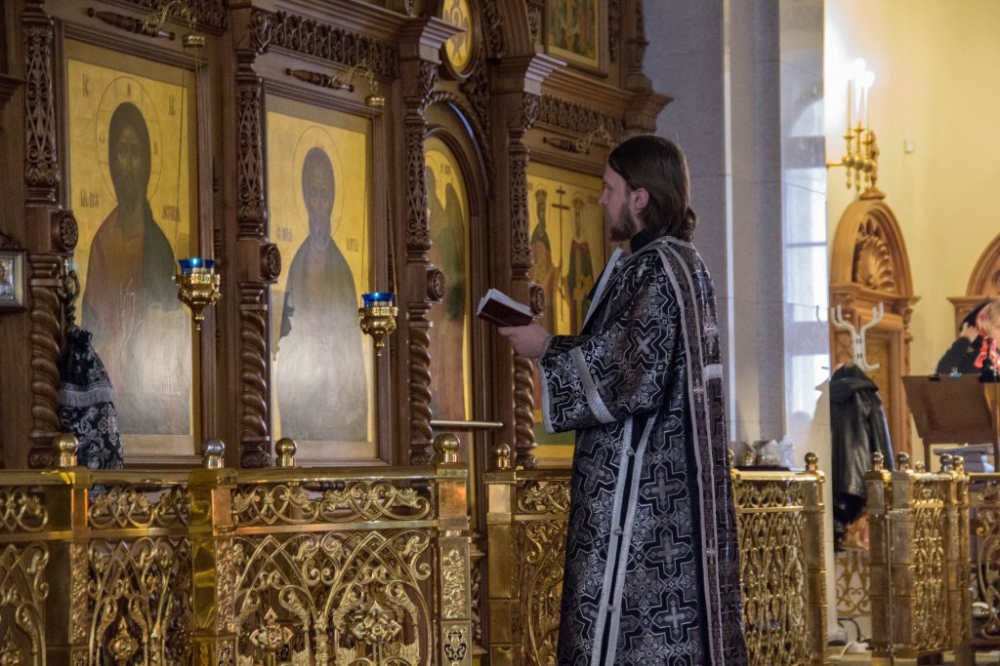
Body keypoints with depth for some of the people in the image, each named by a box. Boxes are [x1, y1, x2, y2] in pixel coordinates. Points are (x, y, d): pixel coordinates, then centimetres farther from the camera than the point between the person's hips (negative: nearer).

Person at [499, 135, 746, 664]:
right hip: (669, 479, 10)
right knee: (673, 619, 9)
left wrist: (548, 350, -10)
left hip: (640, 484, -10)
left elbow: (633, 377, -21)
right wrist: (557, 346, 14)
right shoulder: (683, 262, 15)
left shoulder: (654, 270, -15)